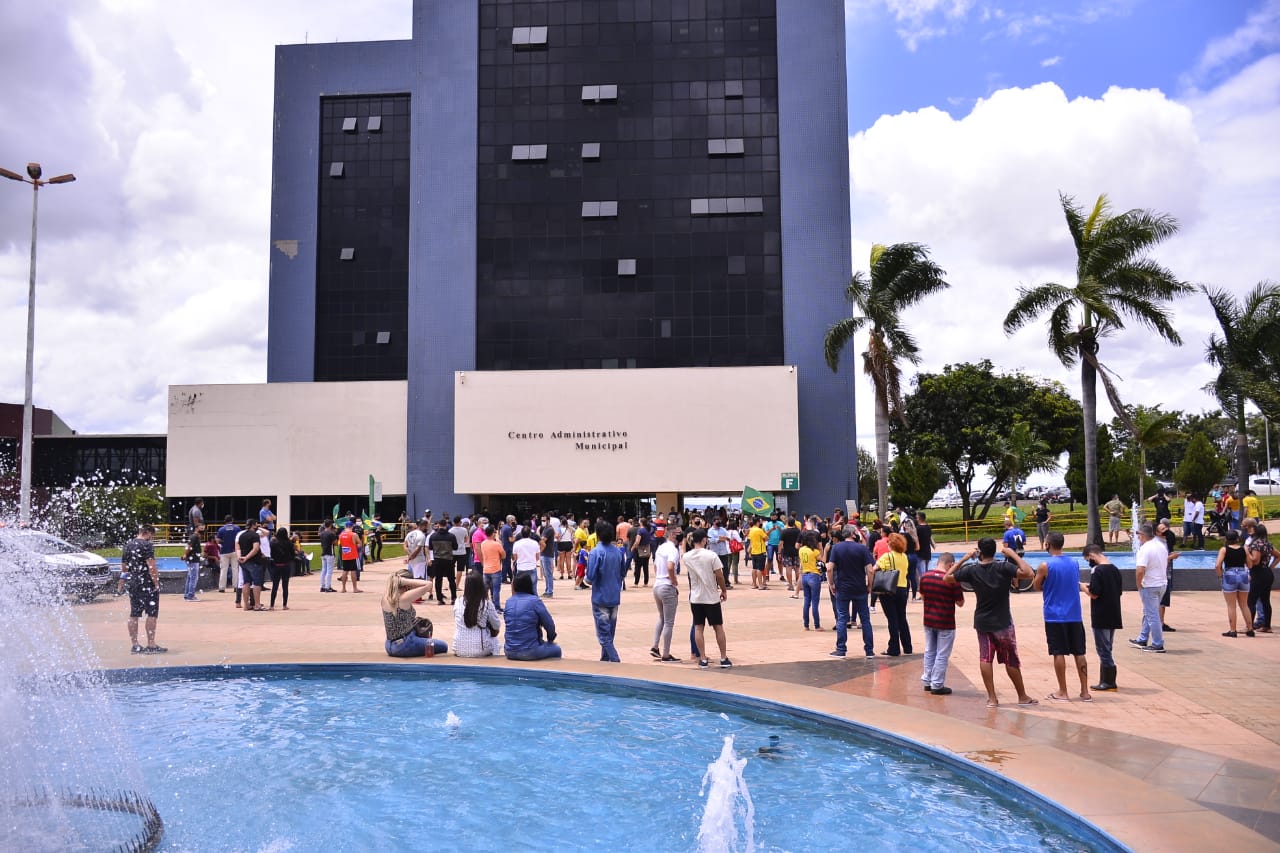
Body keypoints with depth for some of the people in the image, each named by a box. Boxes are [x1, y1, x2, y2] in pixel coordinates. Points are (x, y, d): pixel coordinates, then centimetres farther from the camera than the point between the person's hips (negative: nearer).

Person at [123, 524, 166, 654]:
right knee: (152, 614, -3)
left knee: (134, 614, 9)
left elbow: (123, 568, 17)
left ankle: (134, 644, 13)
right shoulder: (147, 545, -12)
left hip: (133, 583, 8)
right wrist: (156, 583, -14)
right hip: (148, 583, -8)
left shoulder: (128, 545, 12)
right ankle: (151, 645, -3)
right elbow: (151, 566, -19)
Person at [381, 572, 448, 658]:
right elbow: (428, 584, -22)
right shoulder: (404, 598, -21)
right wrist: (405, 581, -20)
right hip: (404, 646, -7)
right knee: (443, 646, 8)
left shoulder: (385, 597, -2)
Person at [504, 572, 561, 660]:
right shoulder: (535, 601, -12)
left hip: (510, 653, 5)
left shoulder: (508, 602, 1)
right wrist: (550, 639, 12)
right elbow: (549, 625, -6)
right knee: (556, 650, 22)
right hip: (530, 652, -5)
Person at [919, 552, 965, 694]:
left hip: (928, 621, 6)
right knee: (942, 655, 4)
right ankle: (937, 685, 8)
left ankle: (927, 682, 25)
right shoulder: (952, 580, -18)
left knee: (929, 652, 18)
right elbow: (960, 603, -9)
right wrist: (959, 589, 3)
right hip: (945, 623, -5)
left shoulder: (924, 577, -2)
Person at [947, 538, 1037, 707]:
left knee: (985, 658, 7)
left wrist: (964, 559, 6)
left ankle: (992, 698, 5)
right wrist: (1013, 554, -15)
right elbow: (1029, 574, -25)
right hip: (1002, 622, -2)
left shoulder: (972, 570, -7)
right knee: (1011, 660, 9)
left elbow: (947, 577, 4)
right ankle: (1023, 697, 21)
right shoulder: (1003, 567, -15)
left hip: (982, 622, 2)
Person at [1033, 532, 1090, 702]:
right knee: (1079, 653, 9)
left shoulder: (1045, 566, -12)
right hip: (1075, 615, 5)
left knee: (1059, 653, 2)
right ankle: (1085, 691, 14)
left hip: (1054, 616, -4)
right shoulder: (1075, 563, 4)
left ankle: (1063, 692, 6)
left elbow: (1036, 586, 1)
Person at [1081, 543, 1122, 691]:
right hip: (1113, 616, 8)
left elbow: (1094, 594, -21)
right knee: (1107, 649, 16)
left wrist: (1084, 587, -2)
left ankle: (1109, 682, 5)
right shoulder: (1115, 569, 7)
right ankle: (1106, 681, 21)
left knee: (1103, 650, 1)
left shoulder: (1097, 570, -17)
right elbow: (1119, 591, 15)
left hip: (1101, 618, -8)